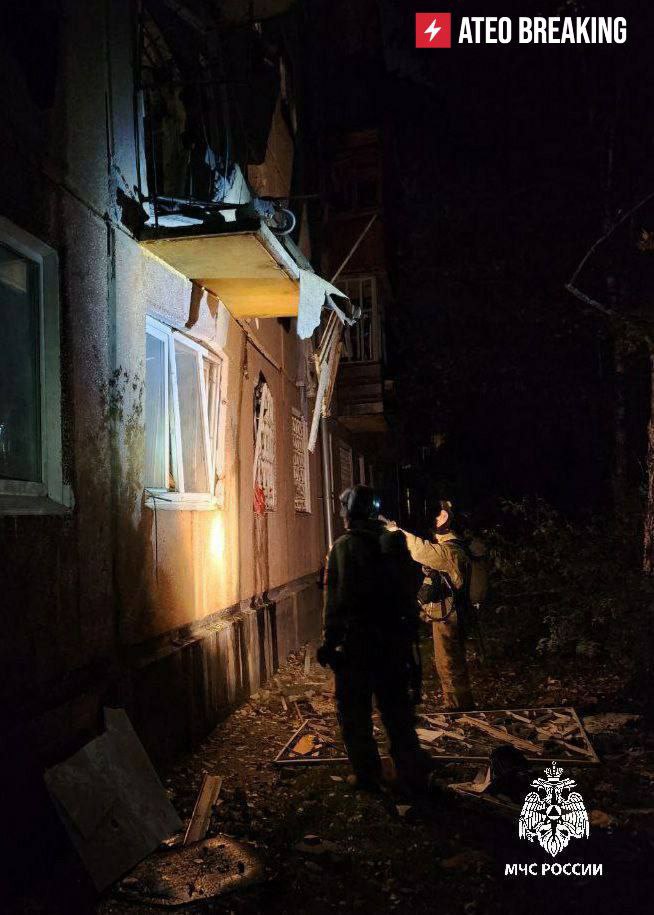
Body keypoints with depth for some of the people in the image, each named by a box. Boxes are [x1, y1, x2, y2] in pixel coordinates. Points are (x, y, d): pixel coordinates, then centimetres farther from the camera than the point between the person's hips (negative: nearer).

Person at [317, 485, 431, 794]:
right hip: (395, 639, 6)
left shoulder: (344, 546, -11)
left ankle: (366, 774, 12)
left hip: (358, 641, -5)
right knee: (397, 708, 15)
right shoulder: (395, 542, 7)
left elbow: (337, 598, -15)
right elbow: (410, 591, 11)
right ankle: (412, 772, 17)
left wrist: (330, 641, -10)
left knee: (355, 711, 8)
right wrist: (407, 634, 20)